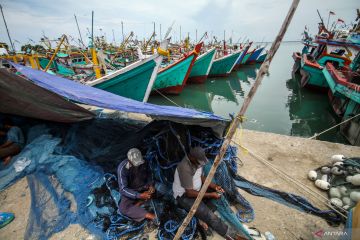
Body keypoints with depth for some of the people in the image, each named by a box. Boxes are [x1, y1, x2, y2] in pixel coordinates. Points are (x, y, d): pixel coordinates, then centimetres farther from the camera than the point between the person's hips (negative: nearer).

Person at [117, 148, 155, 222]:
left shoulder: (142, 163, -17)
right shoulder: (122, 168, -29)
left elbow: (148, 174, 2)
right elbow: (123, 189, -27)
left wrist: (150, 185, -16)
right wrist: (140, 195, -36)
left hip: (143, 187, 5)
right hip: (130, 191, -4)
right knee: (123, 208, -27)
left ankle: (138, 203, -14)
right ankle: (148, 215, -28)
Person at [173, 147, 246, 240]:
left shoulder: (197, 161, -8)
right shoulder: (185, 168, -34)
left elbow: (201, 177, 6)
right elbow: (190, 193, -28)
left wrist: (214, 186, -8)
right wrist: (210, 195, -25)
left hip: (196, 189, 9)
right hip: (184, 195, -9)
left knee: (220, 193, 3)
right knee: (209, 216, -21)